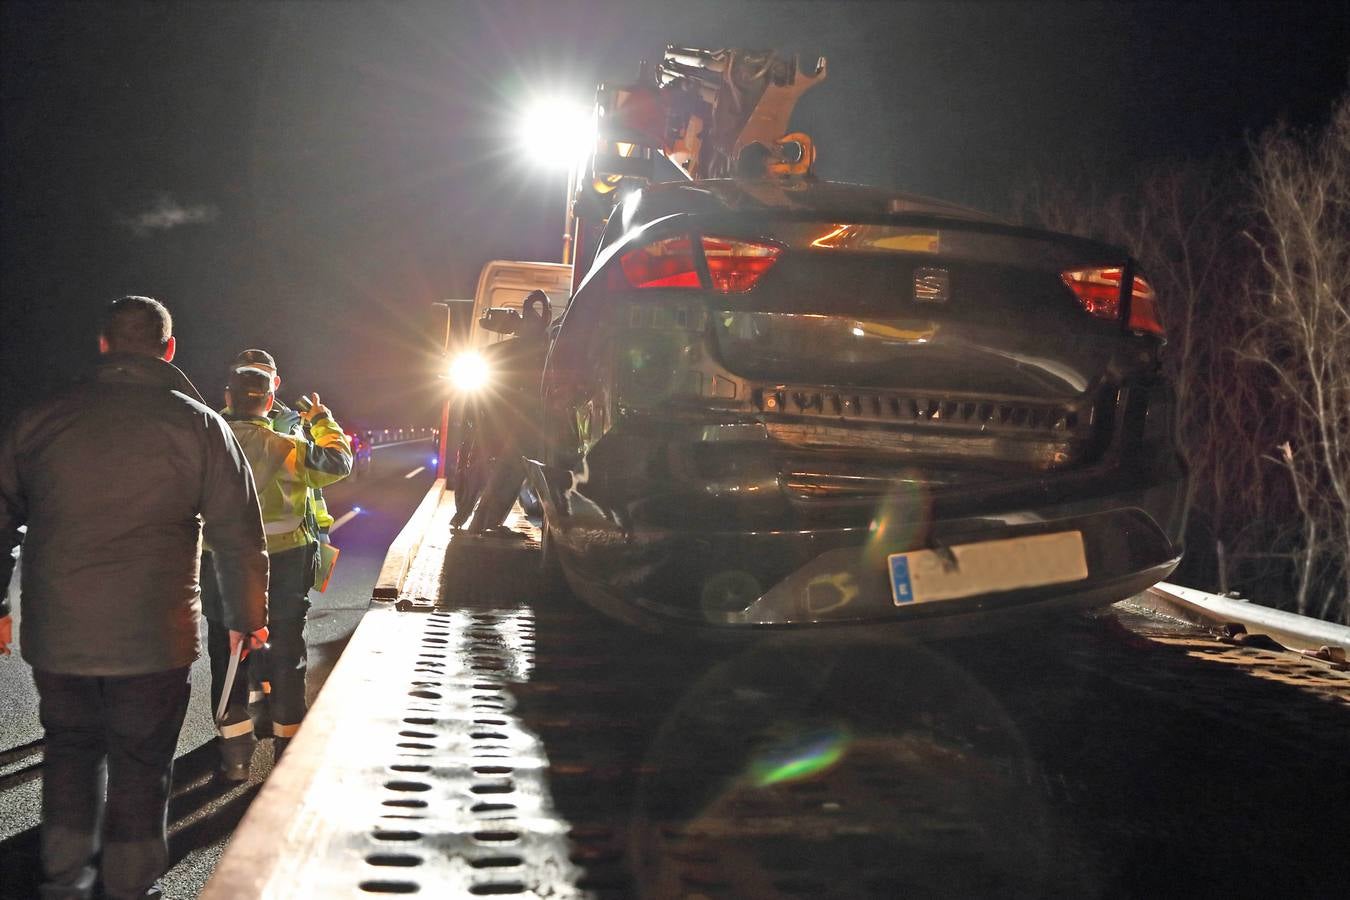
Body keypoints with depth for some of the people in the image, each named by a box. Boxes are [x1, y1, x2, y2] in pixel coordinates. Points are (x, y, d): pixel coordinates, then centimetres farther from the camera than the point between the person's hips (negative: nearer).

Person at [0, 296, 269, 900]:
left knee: (70, 746, 21)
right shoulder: (199, 424, -3)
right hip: (154, 637, -2)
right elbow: (239, 536, -2)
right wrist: (247, 618, 10)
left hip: (54, 634, 3)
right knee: (140, 762, 10)